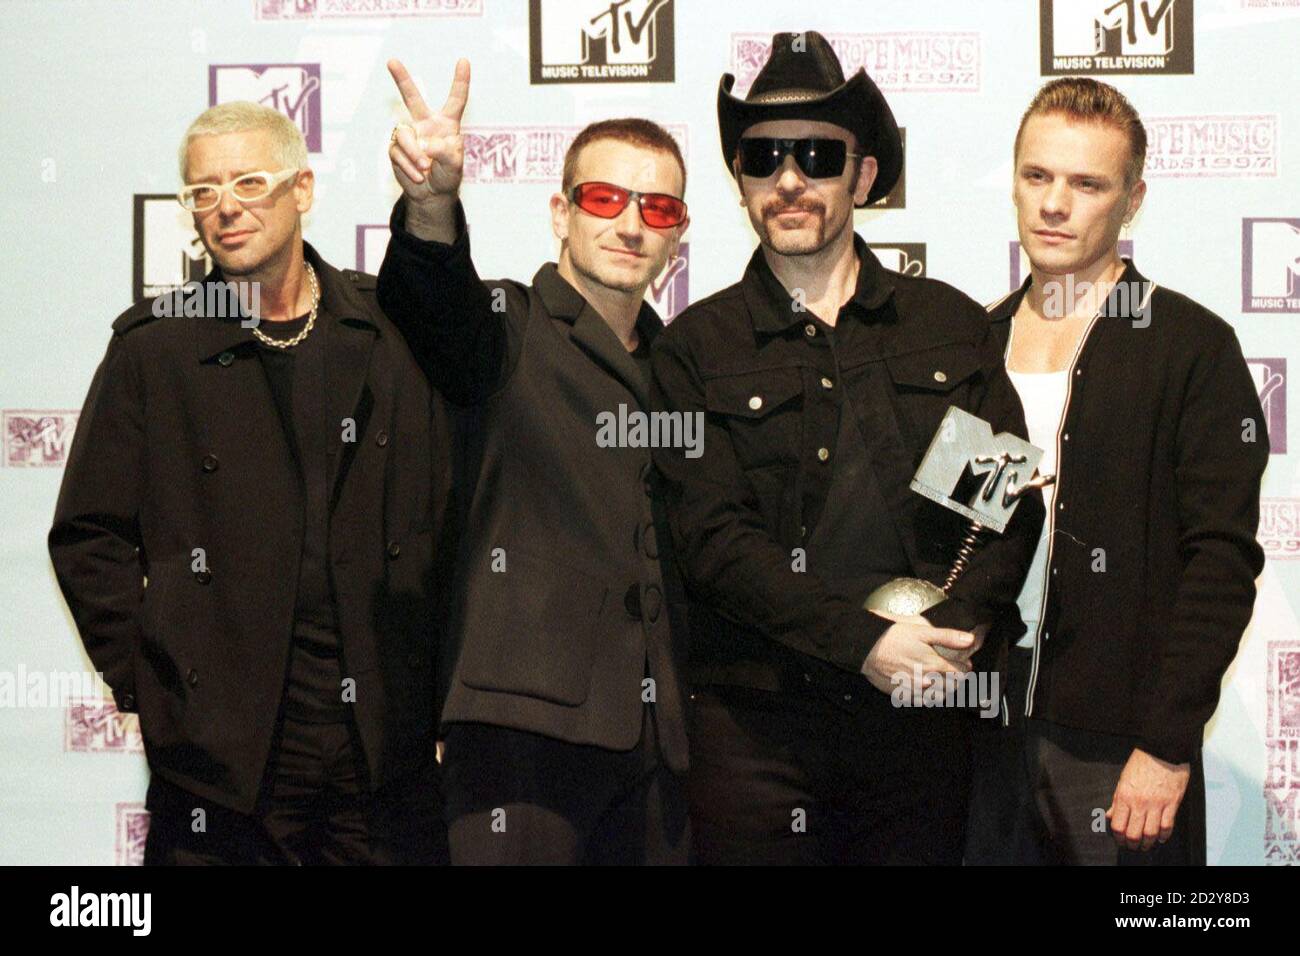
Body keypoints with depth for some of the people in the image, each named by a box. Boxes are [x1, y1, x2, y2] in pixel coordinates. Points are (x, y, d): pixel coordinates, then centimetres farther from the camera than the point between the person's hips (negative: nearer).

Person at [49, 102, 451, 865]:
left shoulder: (391, 332, 6)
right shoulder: (154, 350, 3)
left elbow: (452, 508, 9)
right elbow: (89, 537, 5)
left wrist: (444, 680, 5)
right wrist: (143, 679, -1)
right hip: (223, 751, -1)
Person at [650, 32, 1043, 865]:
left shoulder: (951, 325, 10)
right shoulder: (696, 348, 3)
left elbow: (1013, 499, 5)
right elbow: (712, 537, -7)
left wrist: (961, 625, -12)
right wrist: (864, 640, -16)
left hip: (924, 712, 2)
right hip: (756, 718, -2)